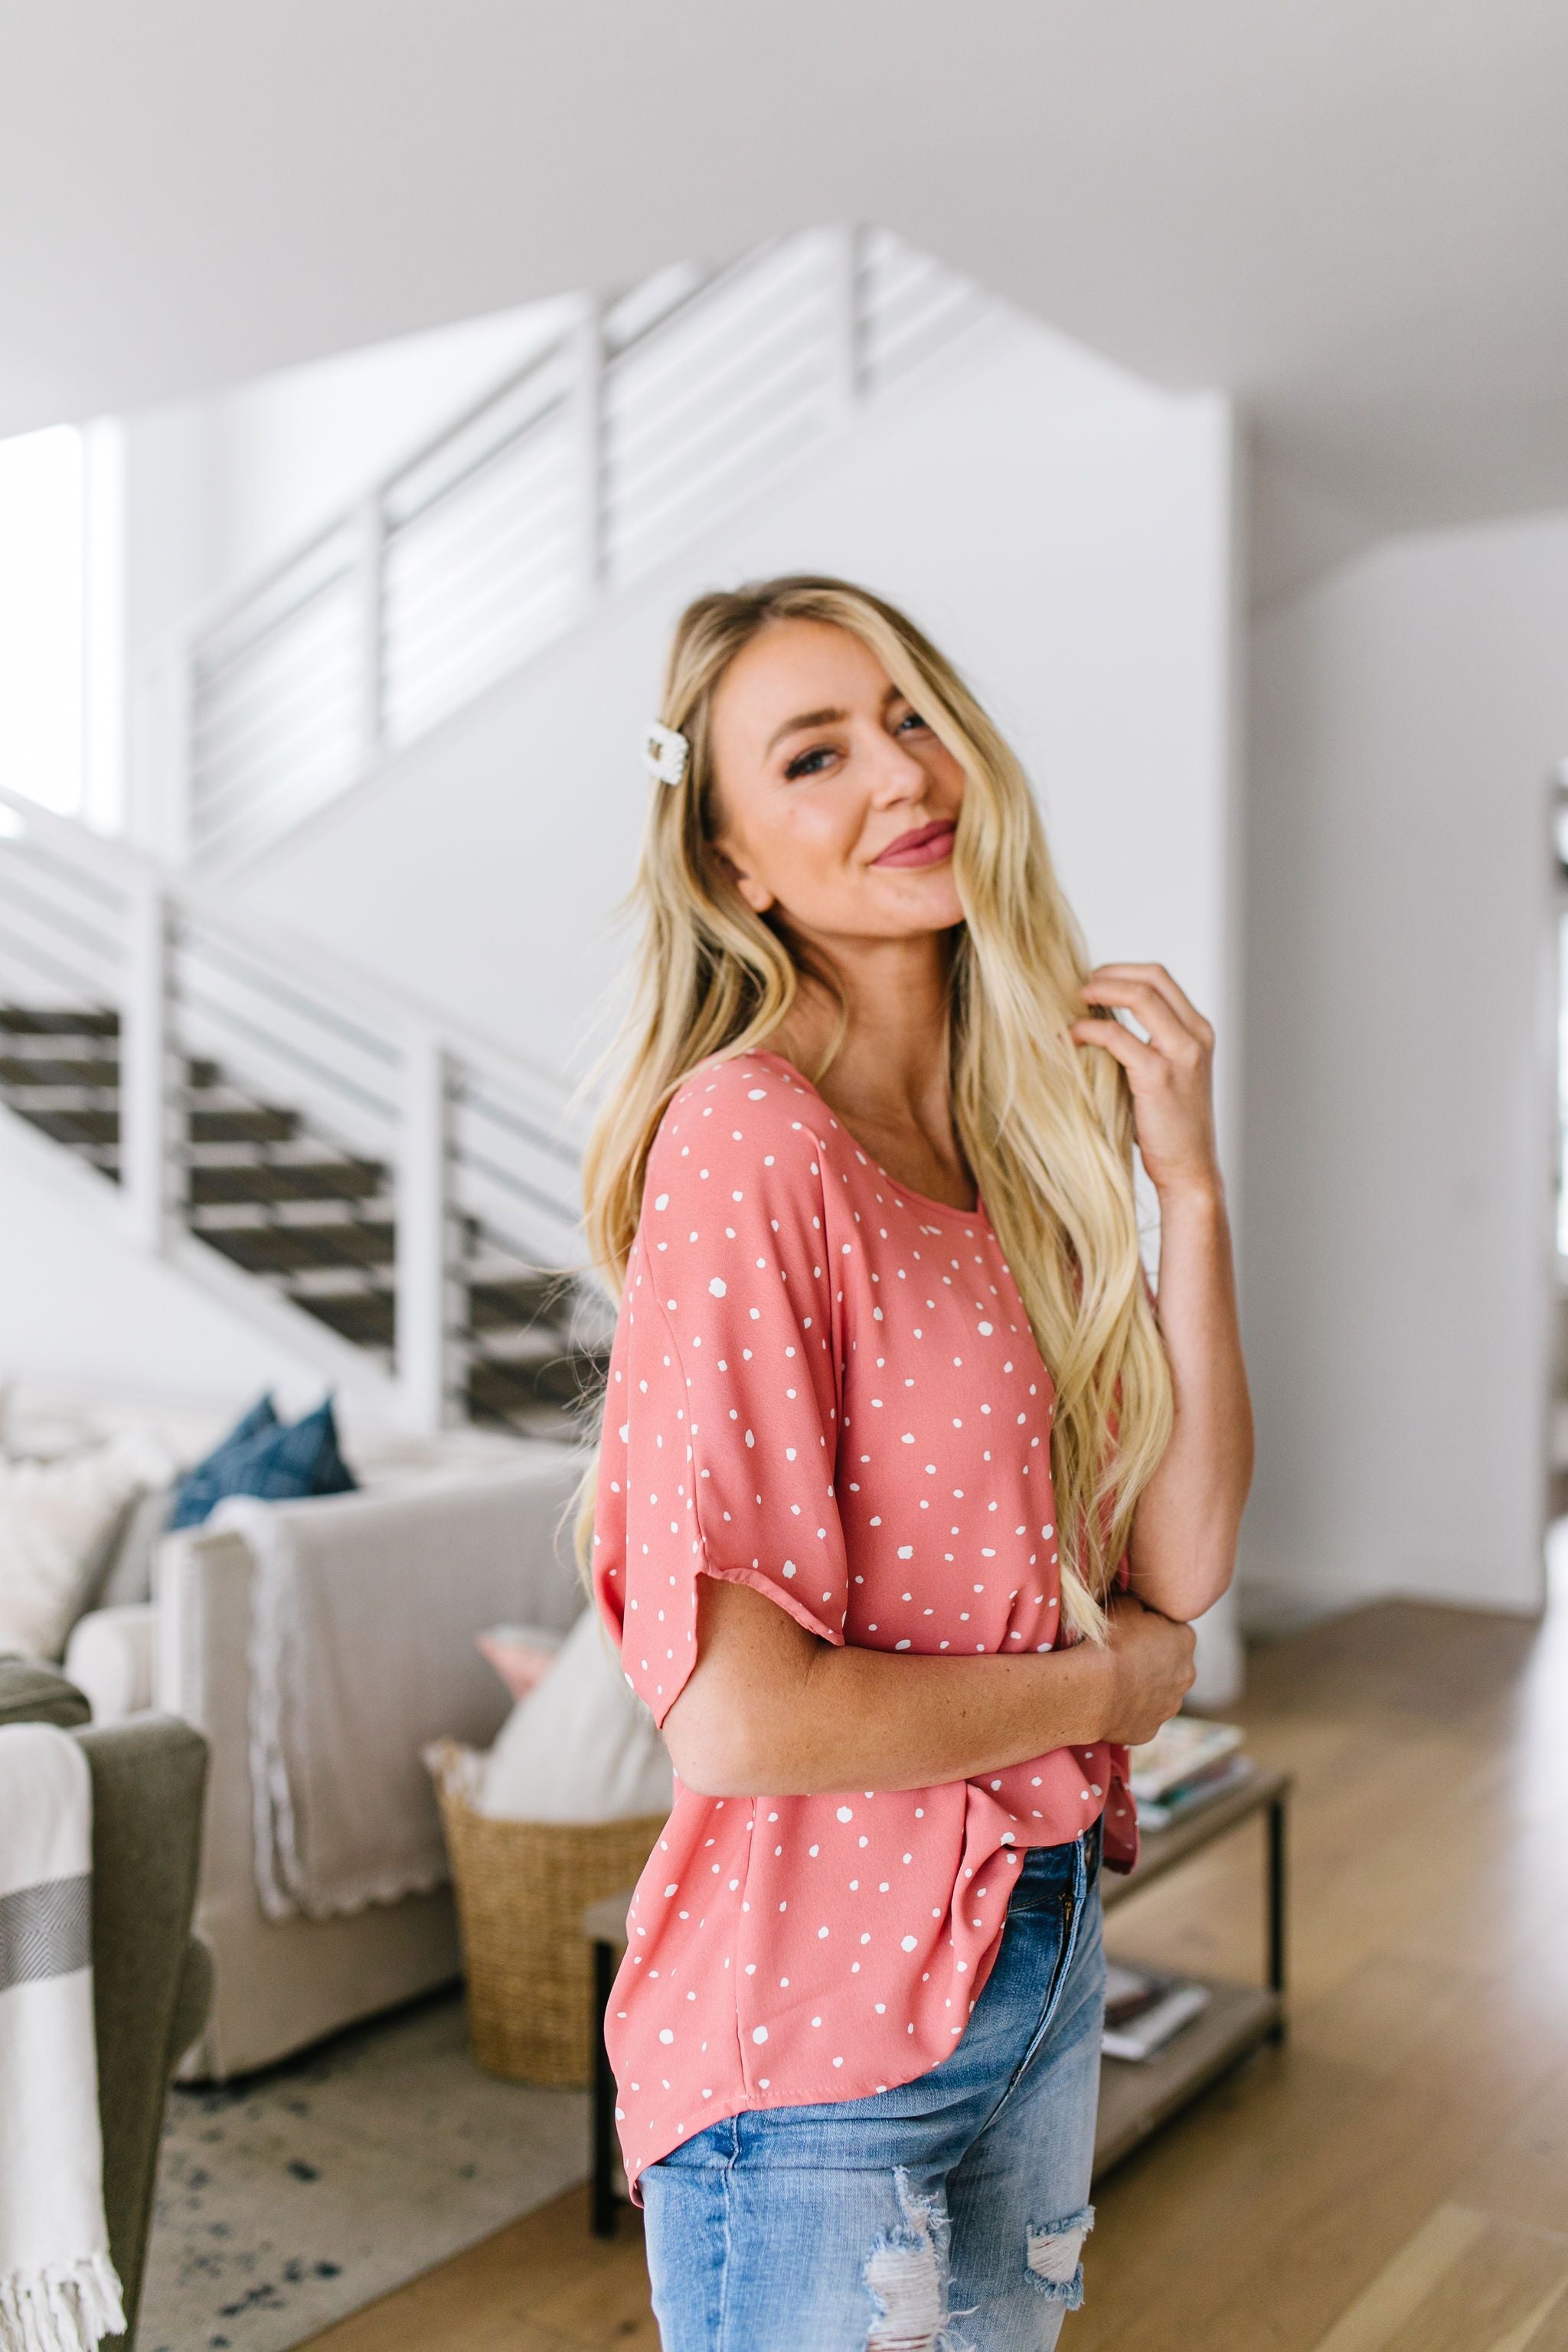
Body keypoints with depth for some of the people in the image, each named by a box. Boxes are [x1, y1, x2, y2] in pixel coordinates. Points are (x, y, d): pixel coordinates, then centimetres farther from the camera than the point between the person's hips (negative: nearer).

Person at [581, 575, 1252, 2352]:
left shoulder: (1018, 1132, 2)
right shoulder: (745, 1142, -21)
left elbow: (1180, 1566, 0)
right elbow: (735, 1719, -25)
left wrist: (1186, 1181, -8)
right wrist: (1105, 1684, -11)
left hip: (1041, 1945, 8)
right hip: (820, 2011, -7)